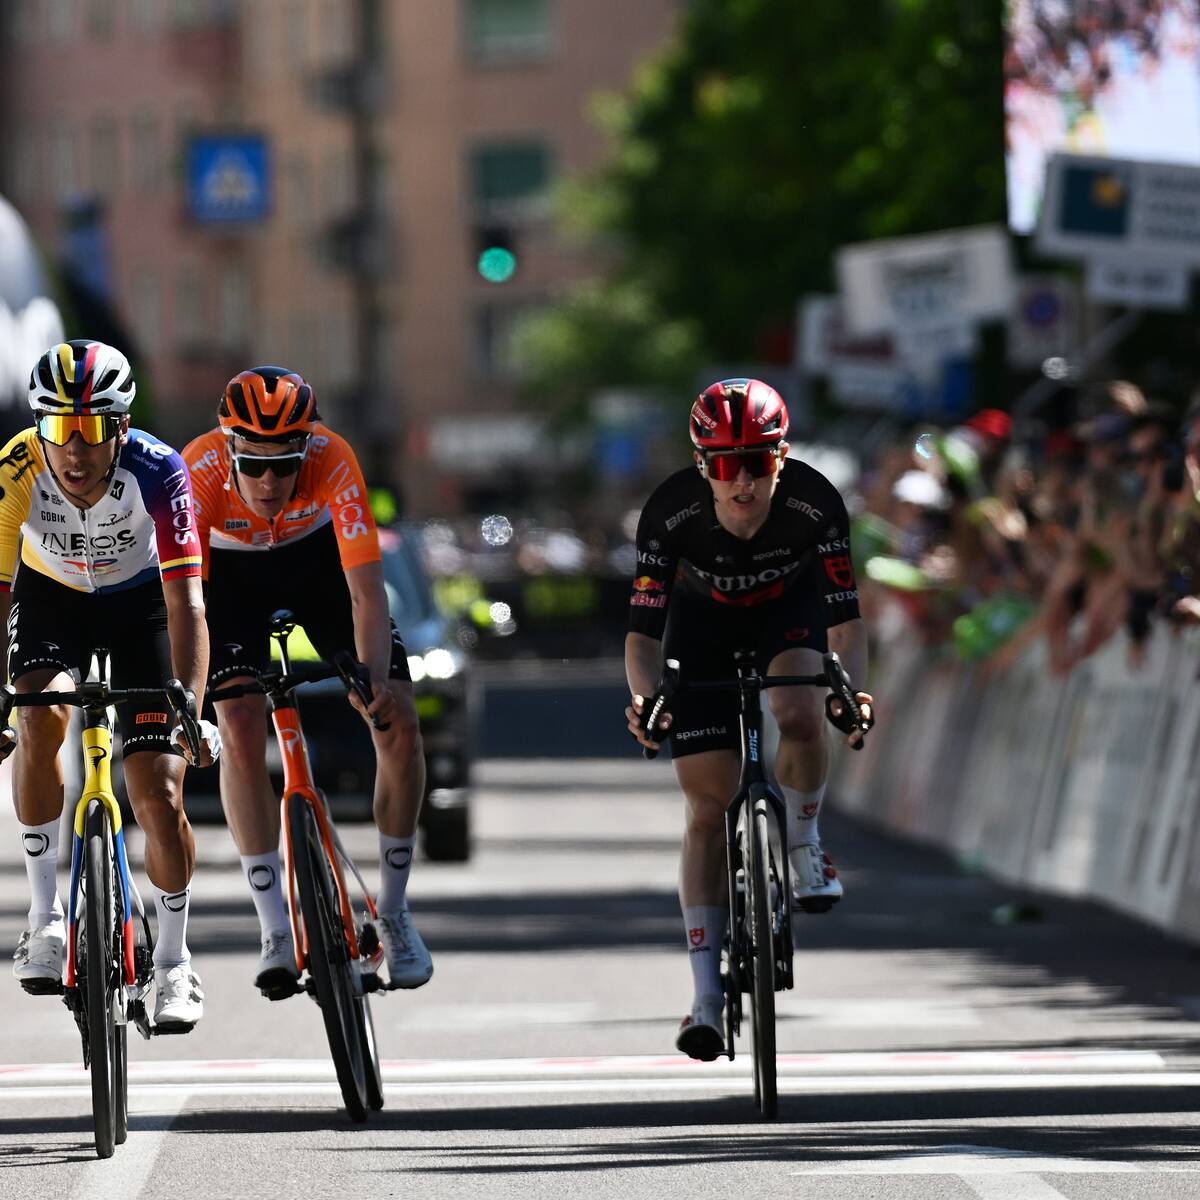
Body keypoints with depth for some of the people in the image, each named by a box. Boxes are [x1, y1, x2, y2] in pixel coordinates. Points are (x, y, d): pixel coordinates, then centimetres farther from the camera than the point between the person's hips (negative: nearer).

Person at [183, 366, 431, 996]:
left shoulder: (333, 461, -36)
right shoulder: (199, 473, -36)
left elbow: (366, 593, -38)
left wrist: (375, 679, -51)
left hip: (318, 556, 1)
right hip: (231, 571, -1)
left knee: (399, 723, -10)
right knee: (240, 730, -20)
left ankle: (393, 913, 7)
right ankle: (276, 932, -10)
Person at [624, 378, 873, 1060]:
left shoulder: (814, 503, -32)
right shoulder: (671, 512, -33)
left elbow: (845, 618, -28)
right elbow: (643, 629, -30)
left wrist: (853, 689, -46)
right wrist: (645, 699, -49)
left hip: (789, 605, 0)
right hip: (703, 620, 0)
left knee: (801, 715, -33)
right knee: (709, 807, -6)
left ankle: (805, 846, -3)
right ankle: (708, 997, -2)